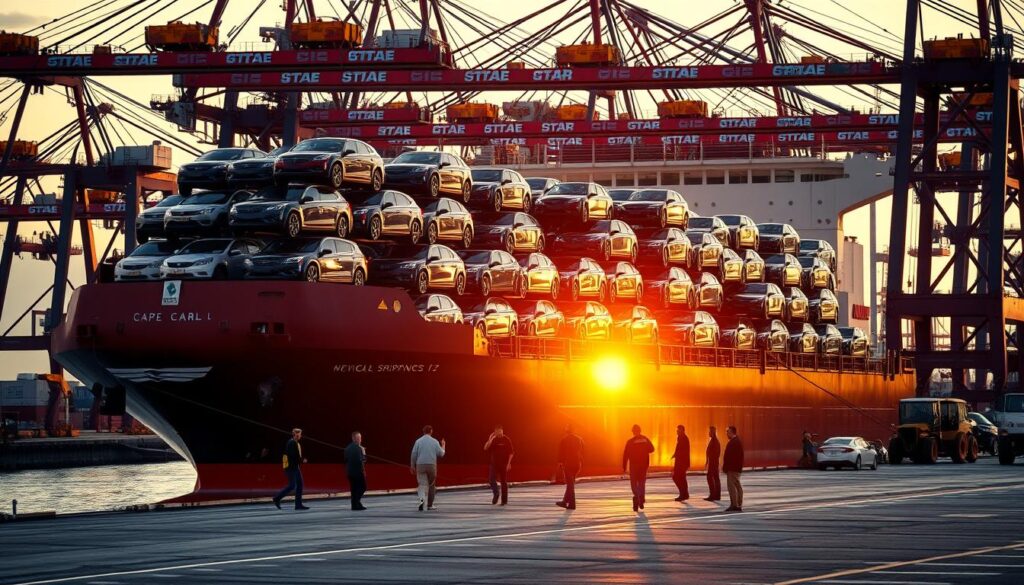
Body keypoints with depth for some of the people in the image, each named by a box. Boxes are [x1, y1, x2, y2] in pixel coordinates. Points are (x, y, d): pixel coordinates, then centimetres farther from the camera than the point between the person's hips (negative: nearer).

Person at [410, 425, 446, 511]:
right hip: (431, 465, 0)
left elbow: (414, 454, -3)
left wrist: (412, 466, 7)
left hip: (420, 465, 0)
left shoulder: (418, 441, 1)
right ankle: (430, 505, 21)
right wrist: (443, 446, 23)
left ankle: (422, 499, -31)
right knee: (431, 485, 17)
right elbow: (441, 454, 3)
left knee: (422, 485, -2)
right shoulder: (434, 441, 1)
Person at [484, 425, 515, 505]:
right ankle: (496, 493, 7)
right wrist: (490, 439, -16)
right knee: (491, 479, -13)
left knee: (504, 482, 2)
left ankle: (504, 500, 8)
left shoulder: (507, 440, -3)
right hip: (494, 463, 2)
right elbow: (485, 448, -7)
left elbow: (511, 453, -2)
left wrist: (509, 463, -9)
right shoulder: (493, 440, 5)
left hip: (504, 464, -2)